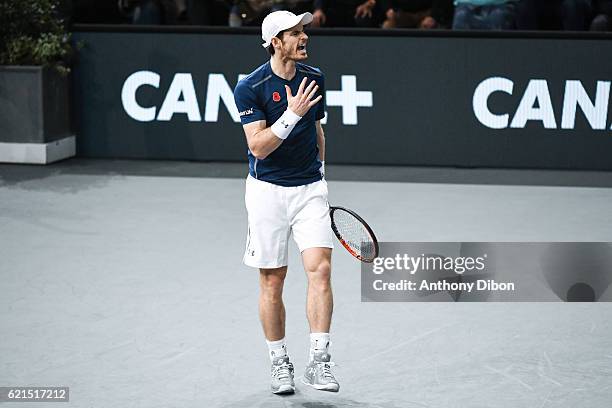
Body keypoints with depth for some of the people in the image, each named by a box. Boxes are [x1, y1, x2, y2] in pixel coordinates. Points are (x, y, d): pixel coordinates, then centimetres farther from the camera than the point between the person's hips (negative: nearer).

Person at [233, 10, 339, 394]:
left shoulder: (314, 77, 5)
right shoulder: (251, 86, -11)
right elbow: (259, 147, -18)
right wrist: (292, 114, -28)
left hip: (310, 189, 3)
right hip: (268, 190, -3)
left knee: (320, 269, -12)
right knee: (272, 281, 4)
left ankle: (319, 362, -8)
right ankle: (280, 365, 18)